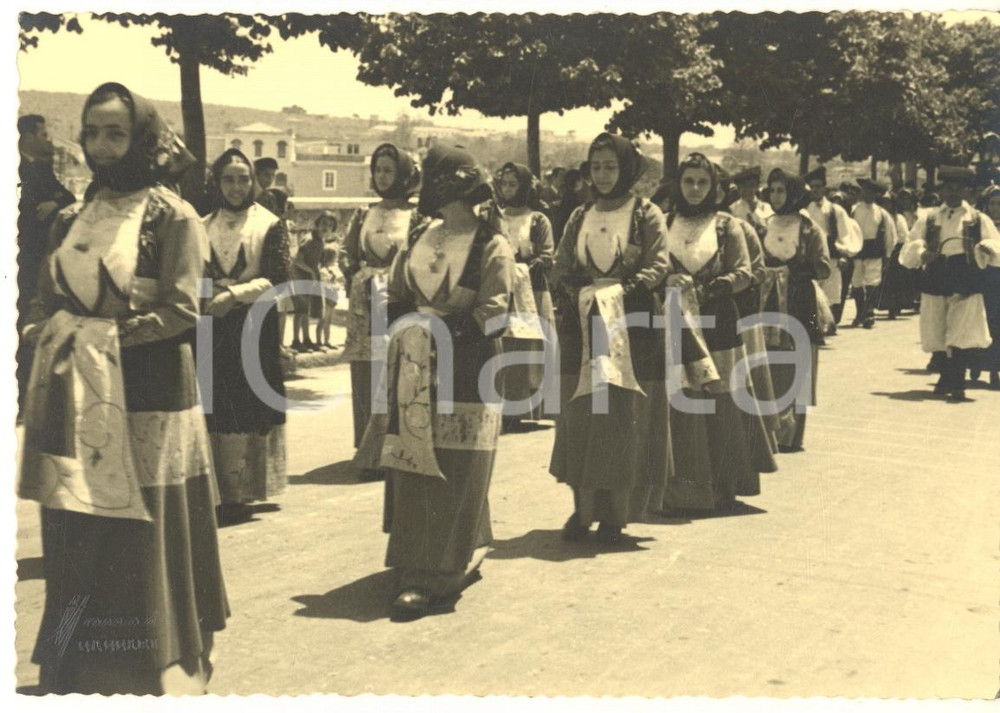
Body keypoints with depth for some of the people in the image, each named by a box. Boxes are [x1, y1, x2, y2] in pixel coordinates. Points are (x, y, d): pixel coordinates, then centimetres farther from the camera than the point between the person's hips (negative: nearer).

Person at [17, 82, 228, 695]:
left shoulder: (172, 216, -4)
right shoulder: (72, 220, 14)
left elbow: (180, 311, -12)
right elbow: (44, 303, 14)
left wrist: (103, 335, -16)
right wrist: (58, 333, -8)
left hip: (147, 400, -5)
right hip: (79, 400, 5)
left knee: (145, 537, 1)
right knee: (78, 544, 8)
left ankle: (158, 669, 16)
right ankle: (76, 671, 21)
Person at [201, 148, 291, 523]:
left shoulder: (269, 224, 1)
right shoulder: (204, 226, 13)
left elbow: (277, 279, -7)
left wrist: (233, 295, -17)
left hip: (254, 327, -3)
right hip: (213, 327, 3)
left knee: (248, 407, -3)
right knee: (214, 405, 1)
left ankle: (242, 493, 2)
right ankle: (216, 490, 8)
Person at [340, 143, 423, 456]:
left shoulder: (416, 215, 2)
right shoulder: (364, 214, 15)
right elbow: (346, 253, 17)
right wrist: (357, 278, 1)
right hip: (365, 306, 4)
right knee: (365, 379, 3)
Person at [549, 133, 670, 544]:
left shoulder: (646, 215, 3)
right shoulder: (580, 217, 15)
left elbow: (657, 267, -6)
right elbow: (560, 269, 11)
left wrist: (617, 291, -18)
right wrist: (579, 293, -9)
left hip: (633, 326, -3)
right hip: (582, 327, 4)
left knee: (624, 419, -3)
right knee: (579, 416, 2)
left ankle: (615, 515, 5)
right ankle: (583, 508, 12)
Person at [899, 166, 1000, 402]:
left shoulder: (979, 220, 11)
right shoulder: (928, 221, 14)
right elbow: (906, 254, 8)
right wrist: (921, 254, -14)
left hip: (966, 285, -2)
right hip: (935, 283, 2)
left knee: (962, 337, -10)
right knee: (939, 338, 9)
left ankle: (955, 385, -3)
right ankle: (948, 380, 28)